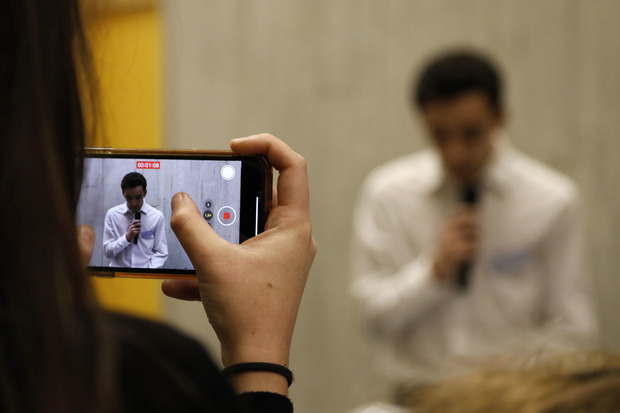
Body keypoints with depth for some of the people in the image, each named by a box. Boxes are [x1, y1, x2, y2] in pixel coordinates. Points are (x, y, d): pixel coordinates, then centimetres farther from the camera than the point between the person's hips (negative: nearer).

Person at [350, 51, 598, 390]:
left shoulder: (554, 201, 0)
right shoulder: (386, 193, 2)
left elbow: (571, 328, 4)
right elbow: (375, 317, 2)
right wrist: (434, 270, -10)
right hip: (418, 396, 0)